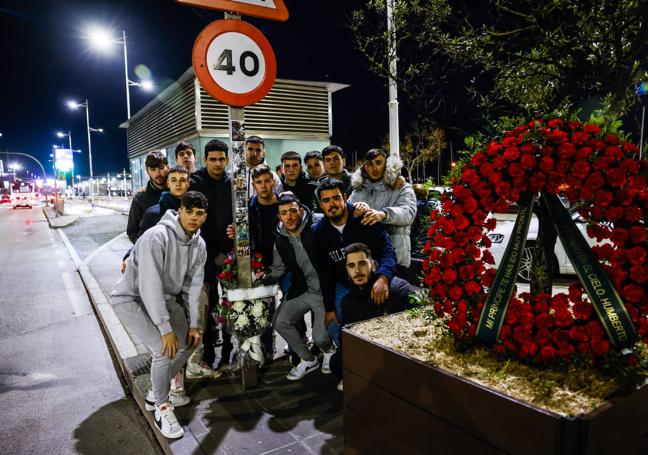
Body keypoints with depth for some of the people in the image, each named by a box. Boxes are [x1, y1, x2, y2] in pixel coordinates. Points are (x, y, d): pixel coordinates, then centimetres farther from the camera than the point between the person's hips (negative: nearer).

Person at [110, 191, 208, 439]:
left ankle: (156, 394, 27)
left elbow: (193, 286, 0)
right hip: (132, 298, -8)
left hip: (164, 298, 8)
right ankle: (161, 407, 2)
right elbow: (150, 286, -32)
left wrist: (193, 324, -2)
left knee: (187, 344, 6)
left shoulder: (199, 245, -6)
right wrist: (165, 328, -31)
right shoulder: (157, 237, -30)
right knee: (164, 349, -22)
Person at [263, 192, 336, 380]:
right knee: (280, 322, -3)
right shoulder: (280, 240, 1)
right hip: (302, 291, 6)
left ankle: (329, 350, 30)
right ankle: (308, 360, 20)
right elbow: (277, 270, 10)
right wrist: (262, 278, -6)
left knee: (320, 337, -10)